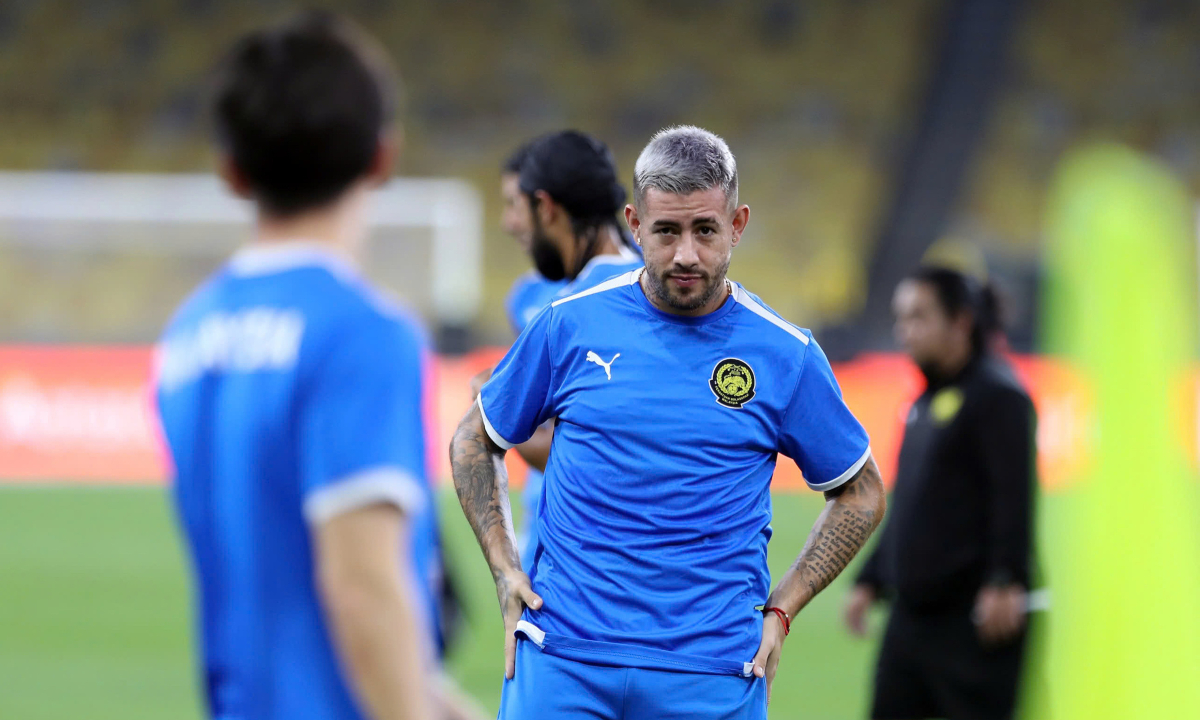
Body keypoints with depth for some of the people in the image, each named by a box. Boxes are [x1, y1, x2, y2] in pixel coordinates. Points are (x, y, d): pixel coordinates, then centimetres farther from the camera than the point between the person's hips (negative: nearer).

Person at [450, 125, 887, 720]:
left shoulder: (787, 356, 2)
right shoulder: (571, 325, 3)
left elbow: (861, 494, 14)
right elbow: (474, 442, 16)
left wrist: (778, 611, 5)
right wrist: (506, 572, 5)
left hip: (710, 672, 0)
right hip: (561, 656, 0)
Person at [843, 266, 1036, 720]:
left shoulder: (996, 395, -9)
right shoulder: (924, 405, 19)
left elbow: (1014, 497, -18)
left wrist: (1006, 582, -25)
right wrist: (870, 581, 21)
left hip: (974, 616, -9)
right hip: (913, 615, 9)